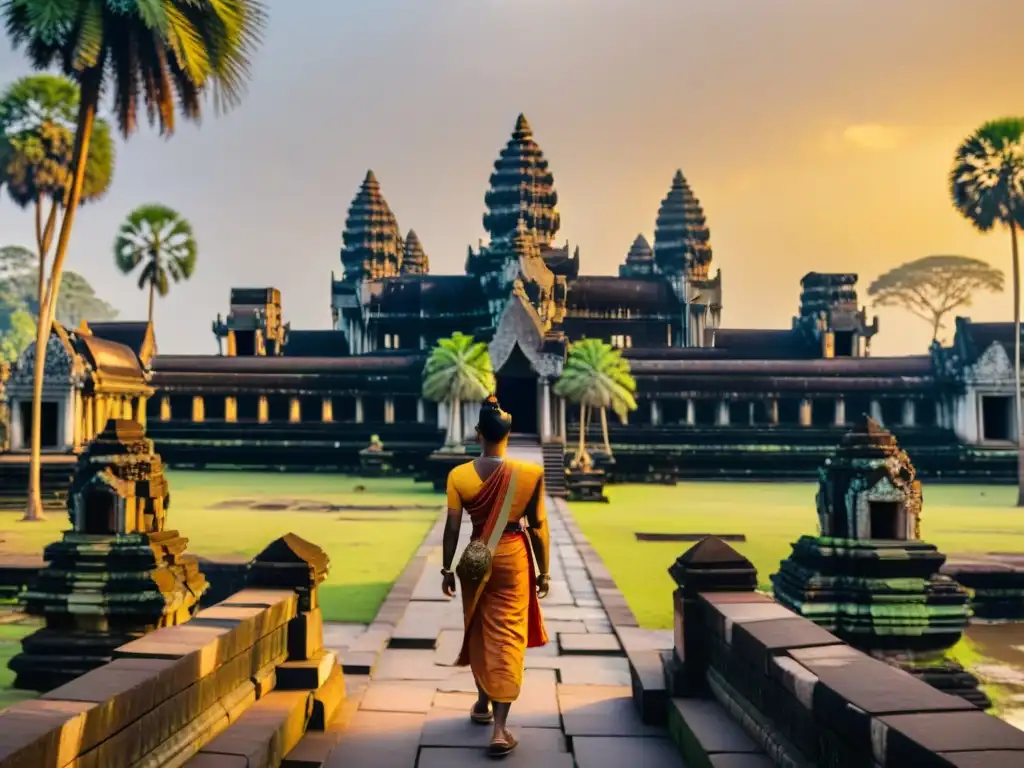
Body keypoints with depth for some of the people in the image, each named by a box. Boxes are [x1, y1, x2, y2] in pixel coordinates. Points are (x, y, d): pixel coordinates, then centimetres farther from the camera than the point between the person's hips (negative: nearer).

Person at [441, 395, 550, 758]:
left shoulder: (459, 475, -11)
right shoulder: (531, 473, -12)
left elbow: (452, 527, -7)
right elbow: (538, 526, -6)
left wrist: (447, 569, 5)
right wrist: (544, 571, 4)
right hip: (514, 558, -1)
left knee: (480, 633, 20)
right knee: (508, 637, 3)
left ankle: (483, 704, 37)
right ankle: (500, 728, 0)